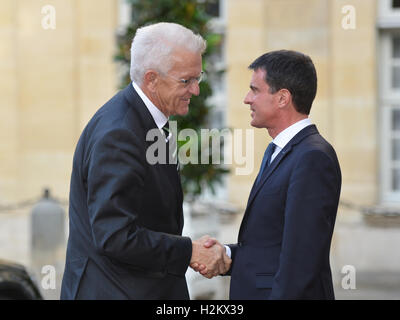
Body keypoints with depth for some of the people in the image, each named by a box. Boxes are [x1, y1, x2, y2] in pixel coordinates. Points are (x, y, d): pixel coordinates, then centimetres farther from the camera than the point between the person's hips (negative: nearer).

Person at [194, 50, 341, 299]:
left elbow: (300, 259, -22)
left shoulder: (313, 159, -17)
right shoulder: (276, 152, 15)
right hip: (256, 292, 9)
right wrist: (228, 255, 0)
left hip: (292, 293, -9)